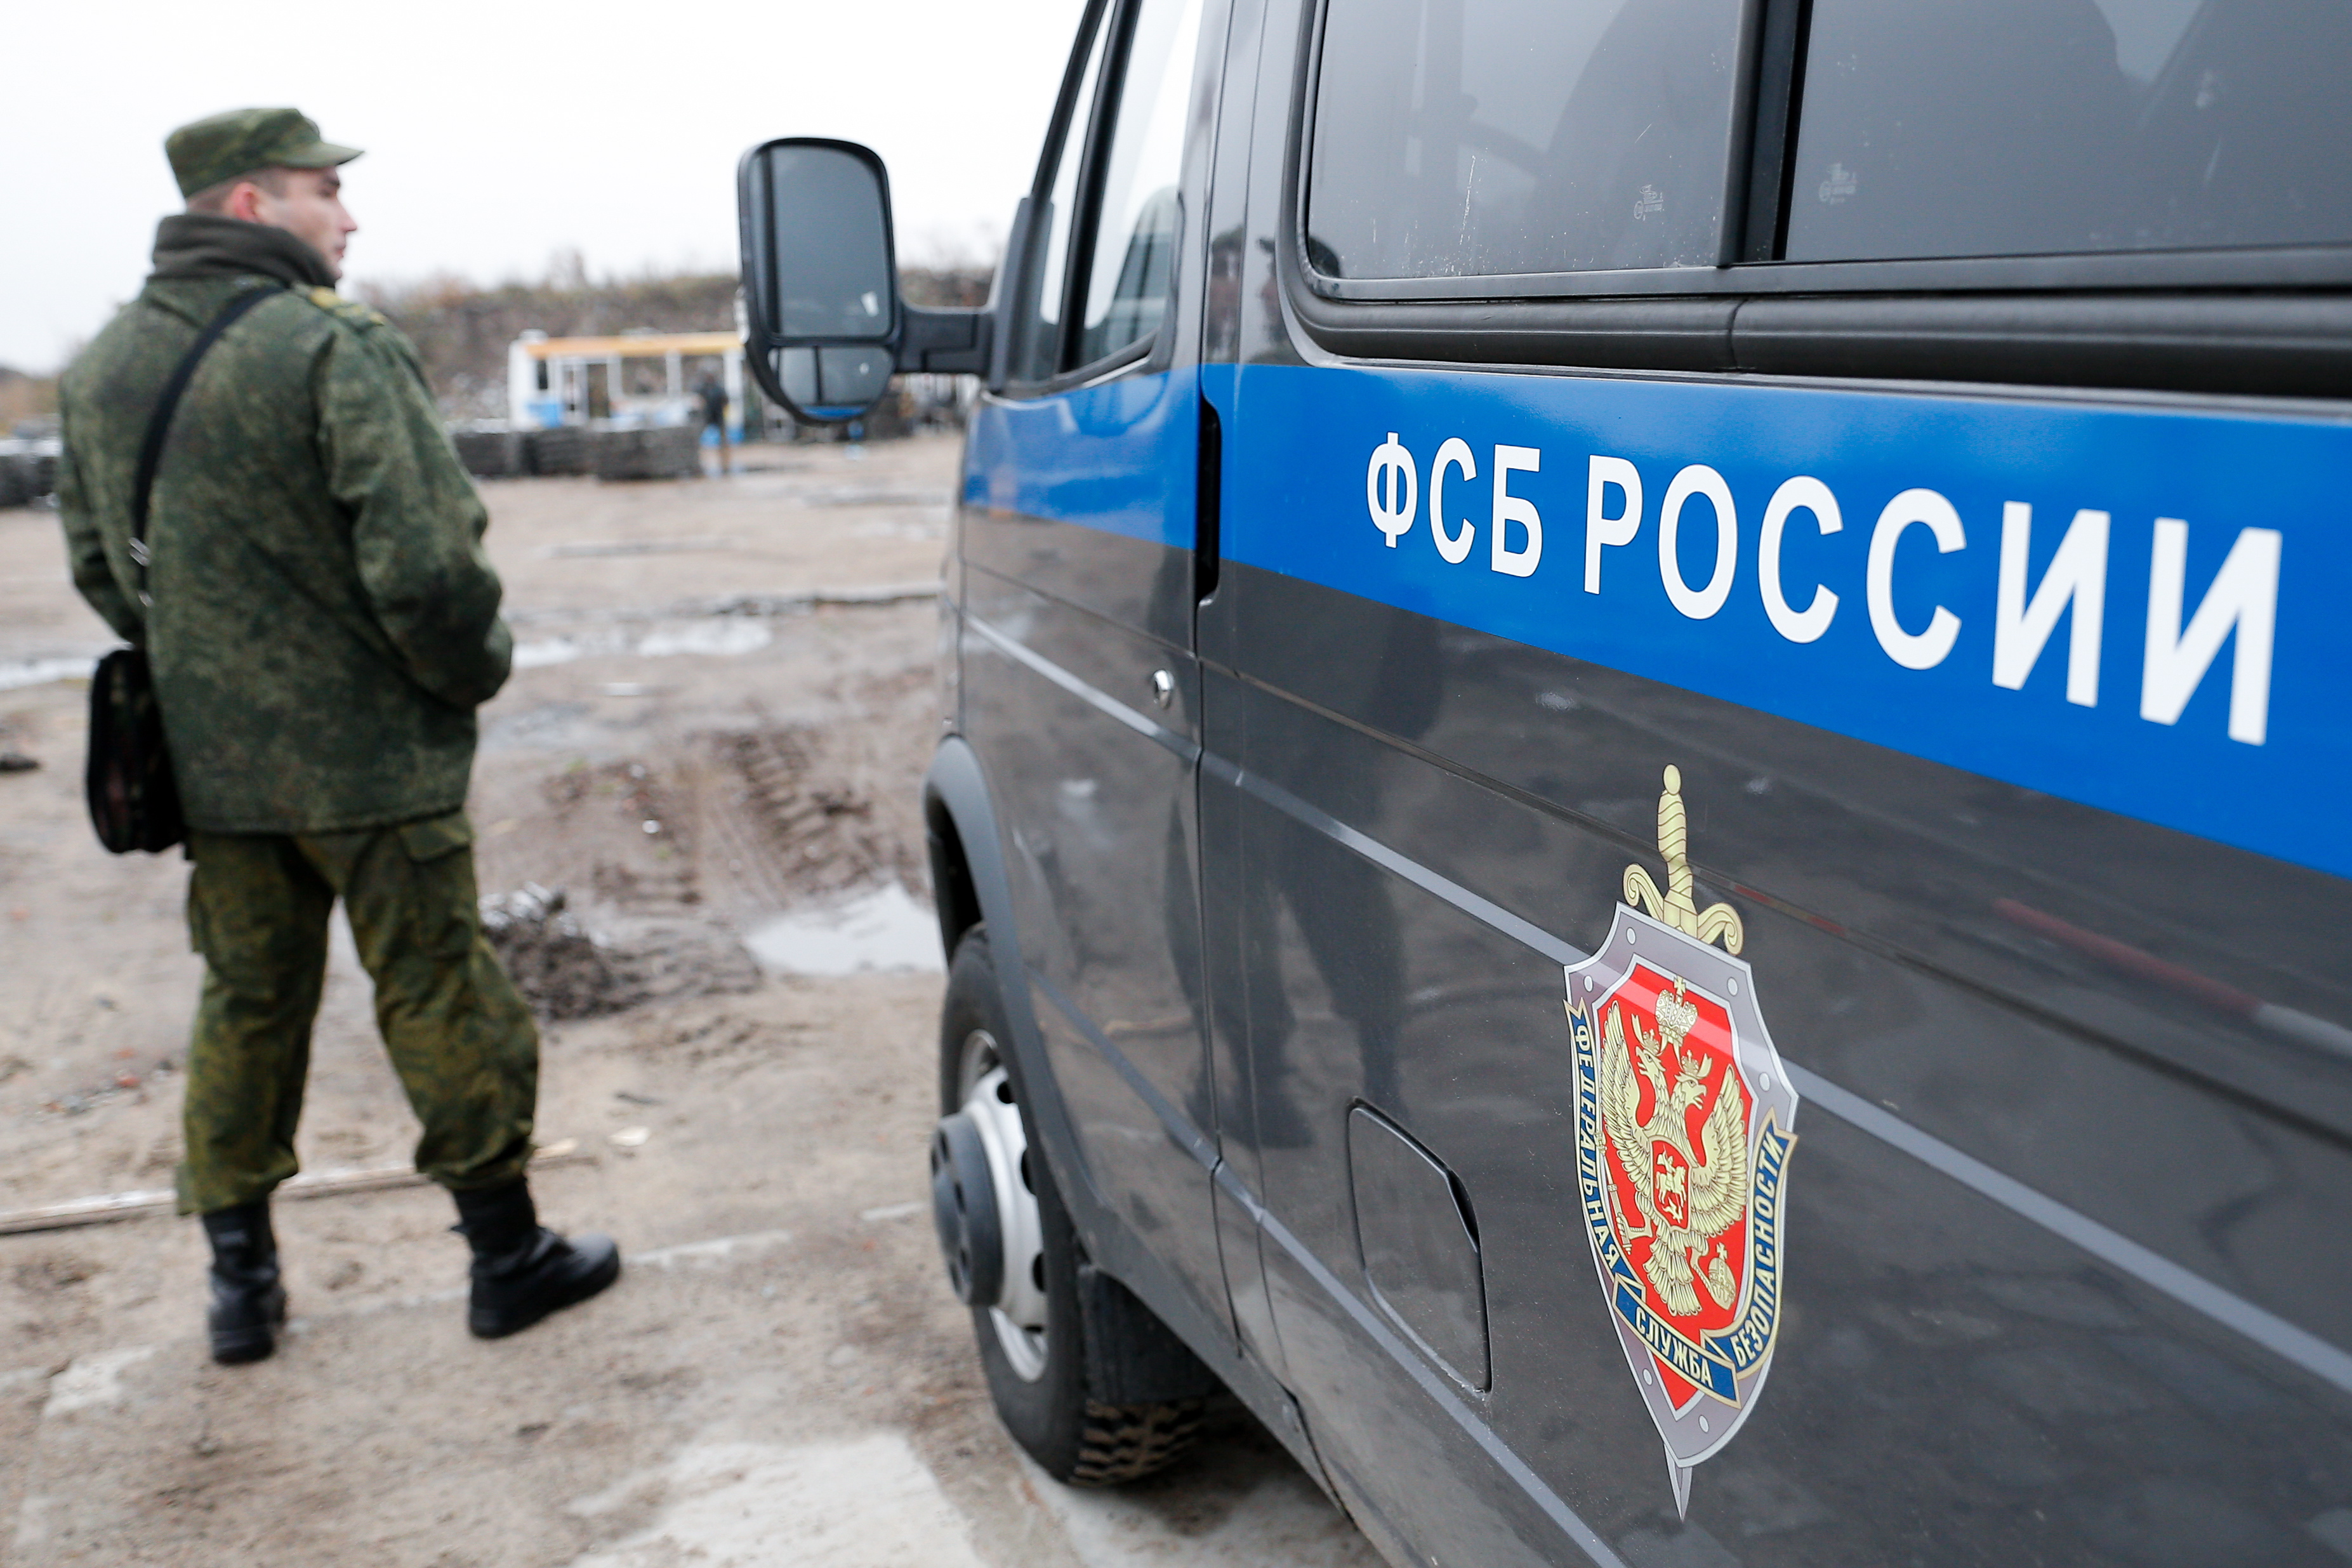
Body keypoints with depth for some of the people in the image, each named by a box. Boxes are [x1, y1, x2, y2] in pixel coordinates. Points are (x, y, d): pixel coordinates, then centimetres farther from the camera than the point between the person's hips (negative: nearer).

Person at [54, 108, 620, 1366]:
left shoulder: (102, 365, 7)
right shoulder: (334, 352, -18)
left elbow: (97, 562, 15)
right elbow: (423, 564, -23)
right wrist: (473, 670, -5)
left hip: (210, 764, 7)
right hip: (370, 756, -6)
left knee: (246, 1006, 17)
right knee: (438, 1000, 6)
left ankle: (239, 1277, 25)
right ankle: (508, 1254, 18)